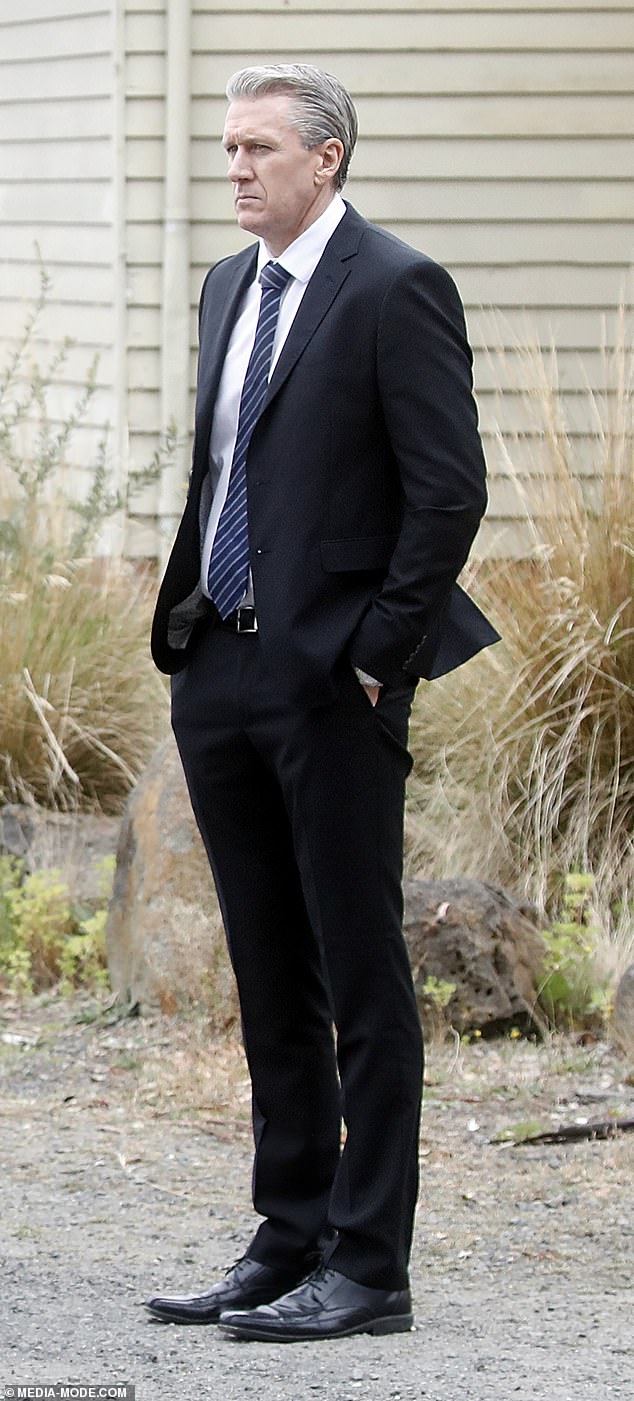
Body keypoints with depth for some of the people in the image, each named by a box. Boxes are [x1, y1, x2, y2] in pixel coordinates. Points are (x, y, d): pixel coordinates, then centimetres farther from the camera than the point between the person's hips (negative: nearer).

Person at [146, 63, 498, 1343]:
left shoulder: (395, 290, -10)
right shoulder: (229, 286, 15)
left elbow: (450, 489, -13)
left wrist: (375, 654, -14)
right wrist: (185, 613, 12)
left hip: (332, 684, -8)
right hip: (221, 679, 8)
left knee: (362, 983, -3)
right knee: (270, 983, 12)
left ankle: (370, 1270, 1)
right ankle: (289, 1246, 19)